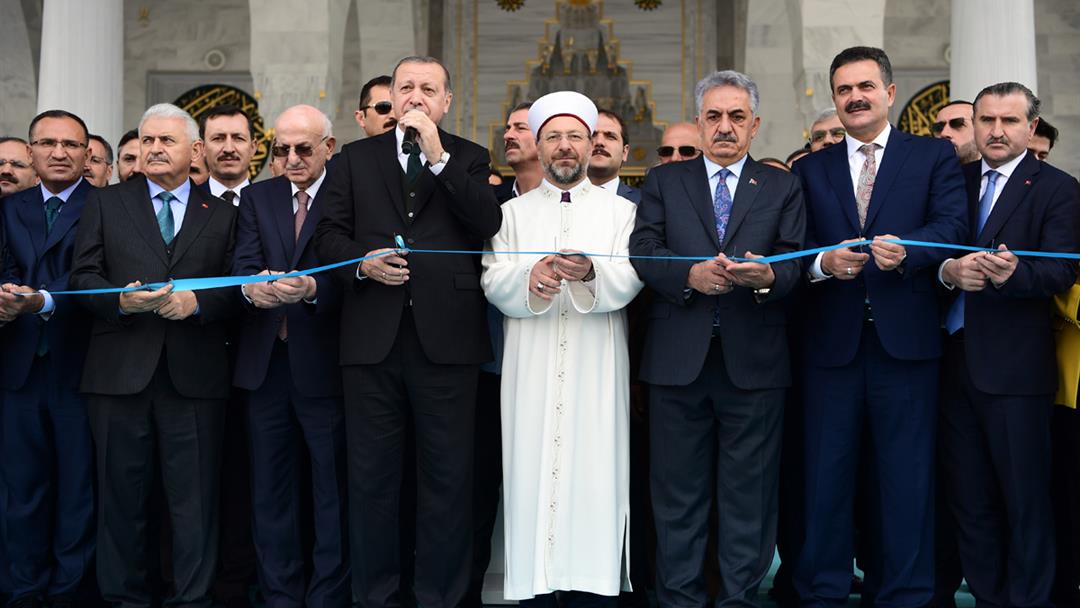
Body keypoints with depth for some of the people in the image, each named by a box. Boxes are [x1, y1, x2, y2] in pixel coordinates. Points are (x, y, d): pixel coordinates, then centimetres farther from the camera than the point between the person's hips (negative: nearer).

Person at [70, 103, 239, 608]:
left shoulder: (222, 214, 12)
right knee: (122, 493, 7)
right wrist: (121, 300, -13)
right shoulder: (105, 203, 12)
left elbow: (236, 286, 5)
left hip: (194, 374, 0)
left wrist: (196, 302, -13)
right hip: (120, 371, 1)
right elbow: (83, 276, 5)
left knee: (194, 498, 2)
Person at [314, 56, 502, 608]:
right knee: (371, 475, 8)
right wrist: (363, 262, -10)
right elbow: (329, 233, 9)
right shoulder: (355, 158, 14)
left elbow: (488, 222, -8)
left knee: (447, 475, 5)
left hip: (446, 338, -1)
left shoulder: (468, 159, 9)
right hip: (372, 337, 2)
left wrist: (438, 156, -10)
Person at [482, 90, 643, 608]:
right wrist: (530, 280, -19)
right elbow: (492, 281, 2)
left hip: (595, 371, -1)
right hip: (531, 369, 1)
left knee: (591, 473, -6)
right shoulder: (513, 213, 15)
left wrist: (590, 273, -24)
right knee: (532, 470, -3)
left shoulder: (619, 211, 12)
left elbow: (628, 280, -3)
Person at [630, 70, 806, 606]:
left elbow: (797, 264, -1)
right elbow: (642, 250, -2)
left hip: (753, 361, 0)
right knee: (678, 492, 8)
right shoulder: (664, 181, 11)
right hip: (678, 359, 0)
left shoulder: (782, 188, 10)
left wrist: (766, 276, -23)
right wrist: (690, 273, -19)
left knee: (748, 494, 6)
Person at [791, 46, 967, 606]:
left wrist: (905, 249, -25)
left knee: (907, 479, 5)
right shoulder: (809, 170, 13)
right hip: (831, 344, 2)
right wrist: (824, 262, -18)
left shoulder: (934, 157, 8)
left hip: (905, 343, -1)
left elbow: (952, 224, -7)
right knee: (825, 477, 7)